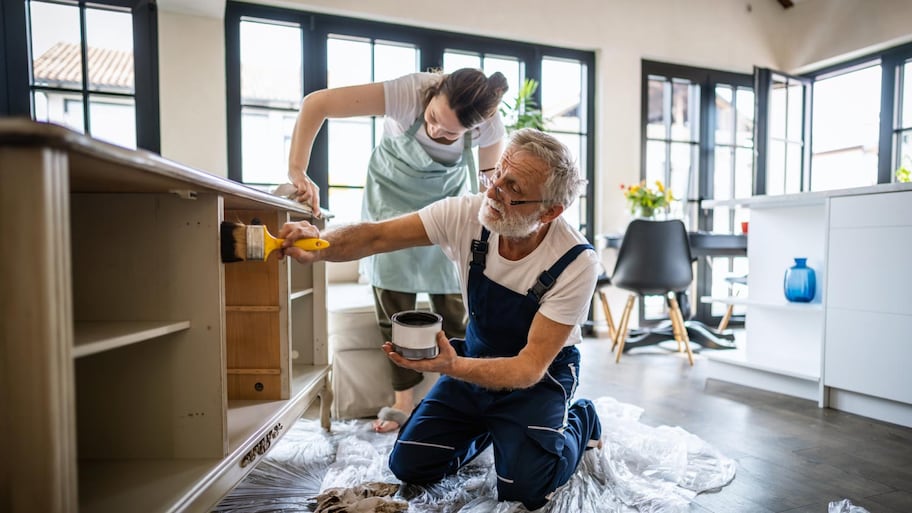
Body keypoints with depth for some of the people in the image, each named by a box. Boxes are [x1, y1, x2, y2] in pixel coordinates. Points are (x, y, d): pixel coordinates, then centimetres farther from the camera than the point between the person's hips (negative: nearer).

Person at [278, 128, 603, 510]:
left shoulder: (577, 263, -29)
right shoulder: (467, 214, -21)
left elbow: (530, 367, -28)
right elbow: (377, 236, -20)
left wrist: (453, 367, -45)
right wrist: (321, 246, -41)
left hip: (540, 372, -3)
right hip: (477, 356, 3)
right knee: (409, 464, -1)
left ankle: (579, 422, 13)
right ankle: (489, 425, 26)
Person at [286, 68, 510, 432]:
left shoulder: (489, 124, -25)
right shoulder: (410, 92, -33)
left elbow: (493, 172, -3)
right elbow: (316, 103, -32)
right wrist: (298, 171, -41)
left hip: (448, 201, 1)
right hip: (393, 197, -1)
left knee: (452, 303, -4)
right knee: (393, 302, -2)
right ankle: (403, 400, 12)